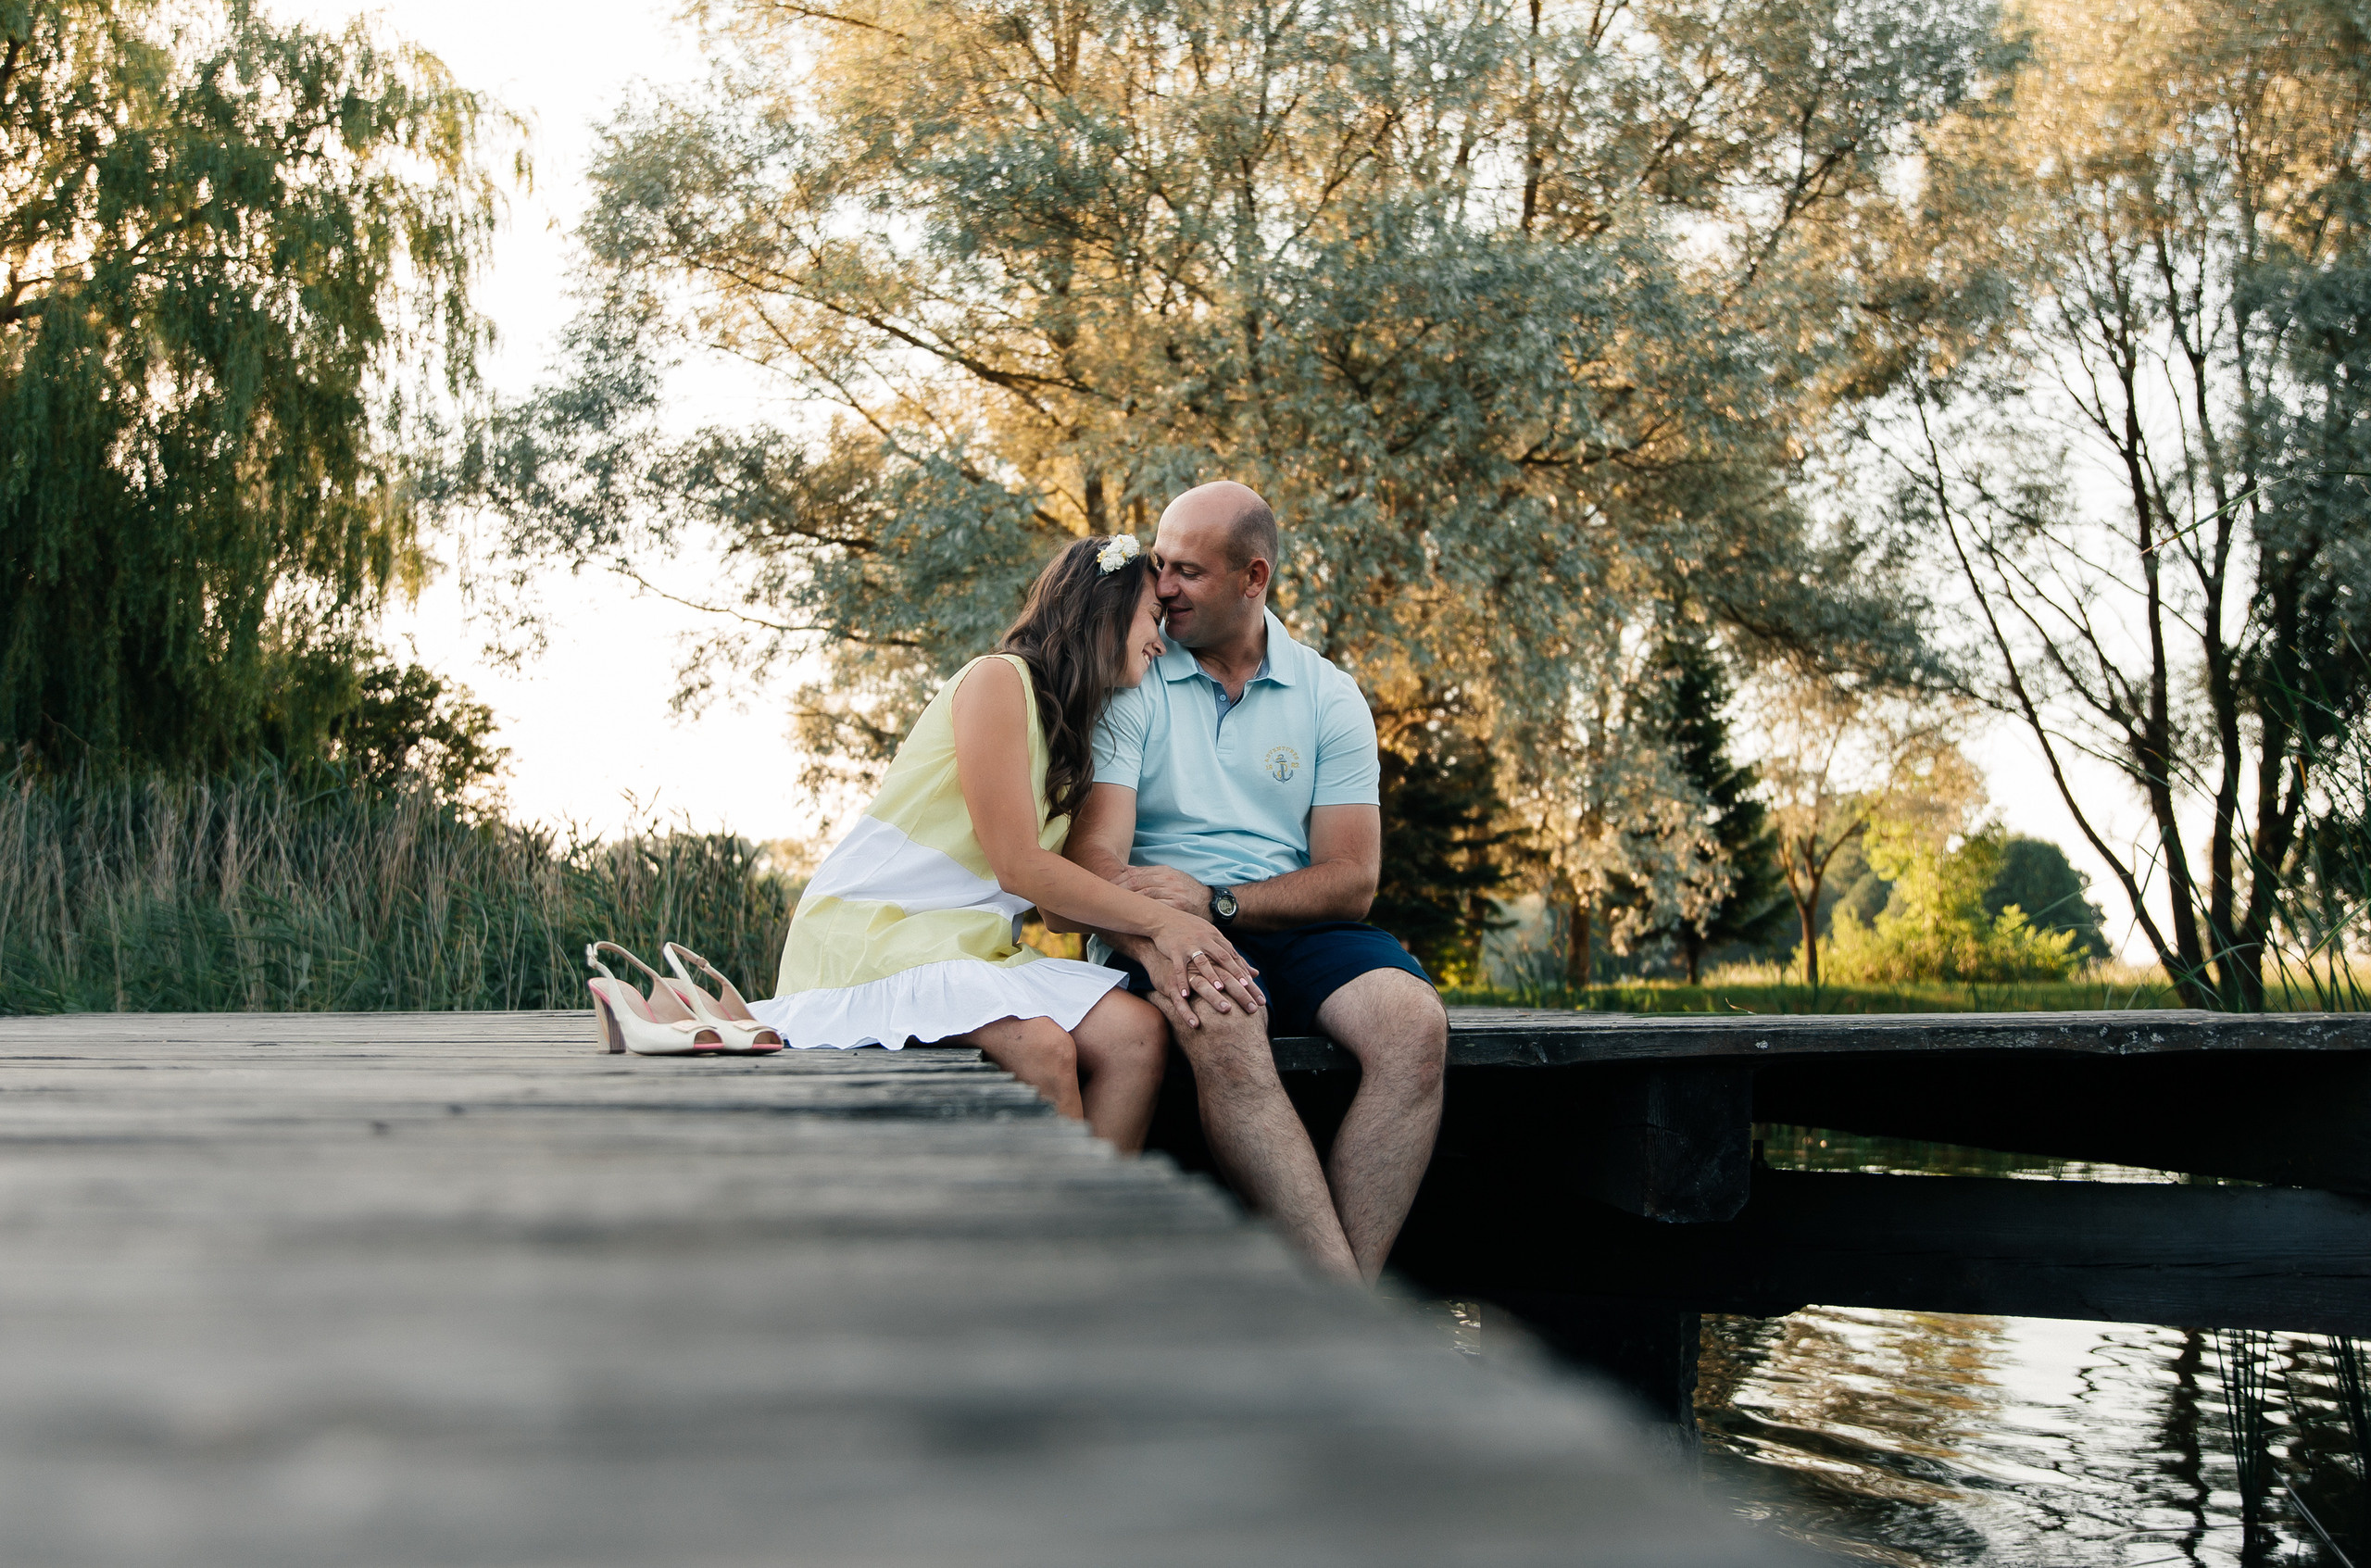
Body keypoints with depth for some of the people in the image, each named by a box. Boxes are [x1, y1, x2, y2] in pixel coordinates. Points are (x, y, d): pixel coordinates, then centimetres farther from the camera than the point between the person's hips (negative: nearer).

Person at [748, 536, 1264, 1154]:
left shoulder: (1074, 736, 18)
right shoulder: (998, 679, -9)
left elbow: (1058, 902, 4)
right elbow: (1020, 868, -15)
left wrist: (1155, 944, -15)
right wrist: (1159, 919, -11)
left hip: (973, 942, 8)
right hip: (872, 934, -8)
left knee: (1138, 1033, -15)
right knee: (1044, 1046, -31)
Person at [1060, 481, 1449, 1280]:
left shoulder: (1328, 696, 8)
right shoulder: (1129, 682, 3)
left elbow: (1350, 878, 1)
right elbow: (1095, 854, -9)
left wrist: (1215, 901, -15)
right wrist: (1150, 942, -31)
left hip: (1294, 927, 2)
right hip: (1176, 936, -2)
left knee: (1415, 1023, -29)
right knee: (1224, 1035, -37)